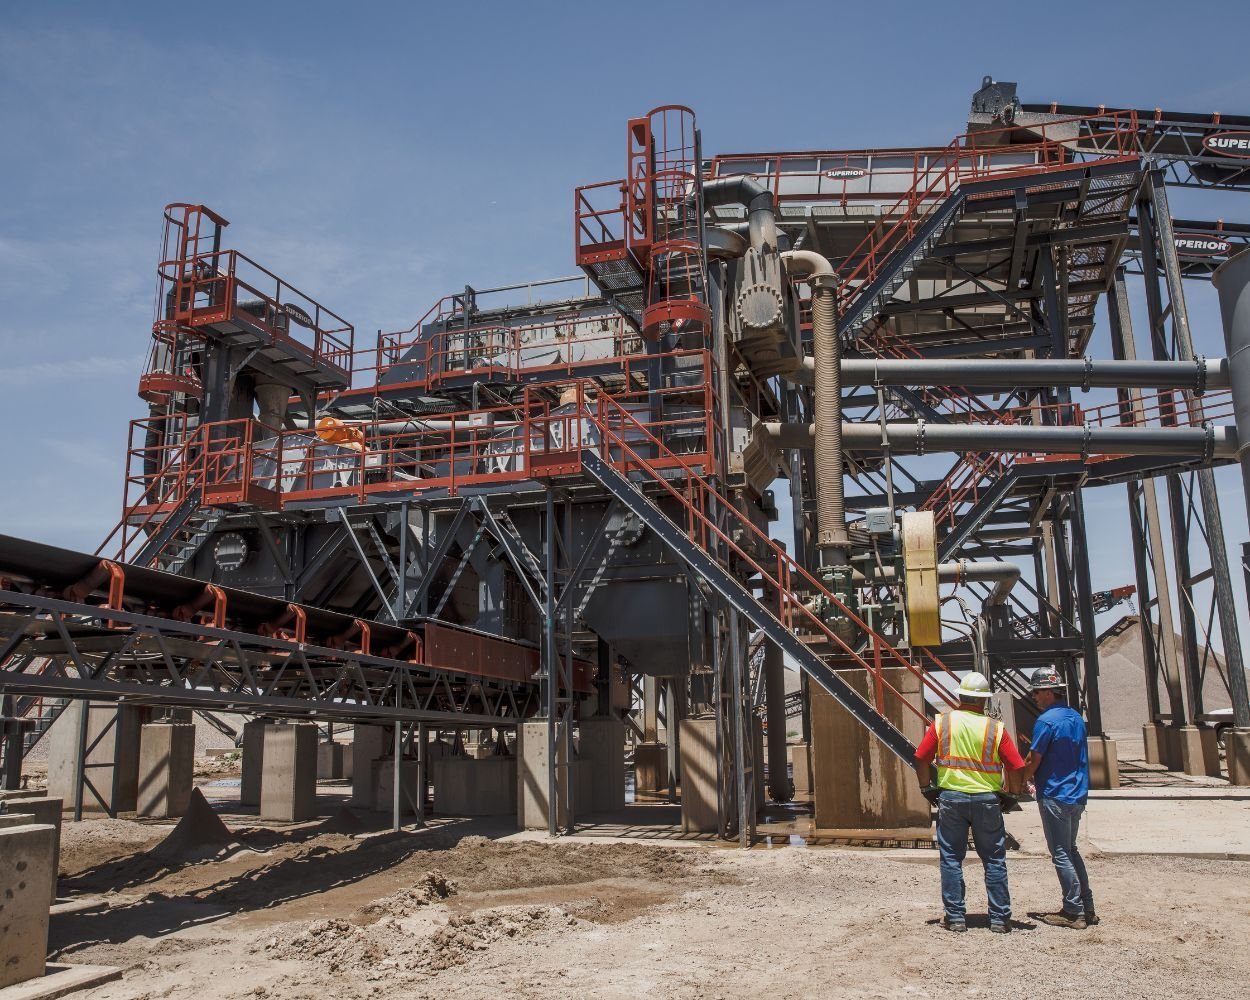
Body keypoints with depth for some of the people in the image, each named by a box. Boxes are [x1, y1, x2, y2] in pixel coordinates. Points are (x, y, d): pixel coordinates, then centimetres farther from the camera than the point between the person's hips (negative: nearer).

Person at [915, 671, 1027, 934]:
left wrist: (926, 787, 12)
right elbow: (1016, 767, -5)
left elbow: (920, 759, -2)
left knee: (951, 860, 9)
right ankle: (1000, 918, 13)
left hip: (950, 797, 0)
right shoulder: (996, 728, -5)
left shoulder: (942, 722, -3)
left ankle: (955, 917, 11)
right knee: (994, 861, 11)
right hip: (987, 800, 0)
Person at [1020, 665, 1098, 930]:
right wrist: (1036, 780, 21)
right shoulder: (1076, 717, 9)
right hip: (1077, 794, 9)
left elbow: (1033, 762, -15)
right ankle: (1087, 908, 21)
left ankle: (1073, 912, 4)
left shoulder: (1046, 721, -17)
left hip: (1054, 796, -8)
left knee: (1061, 855, 0)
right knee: (1070, 850, 18)